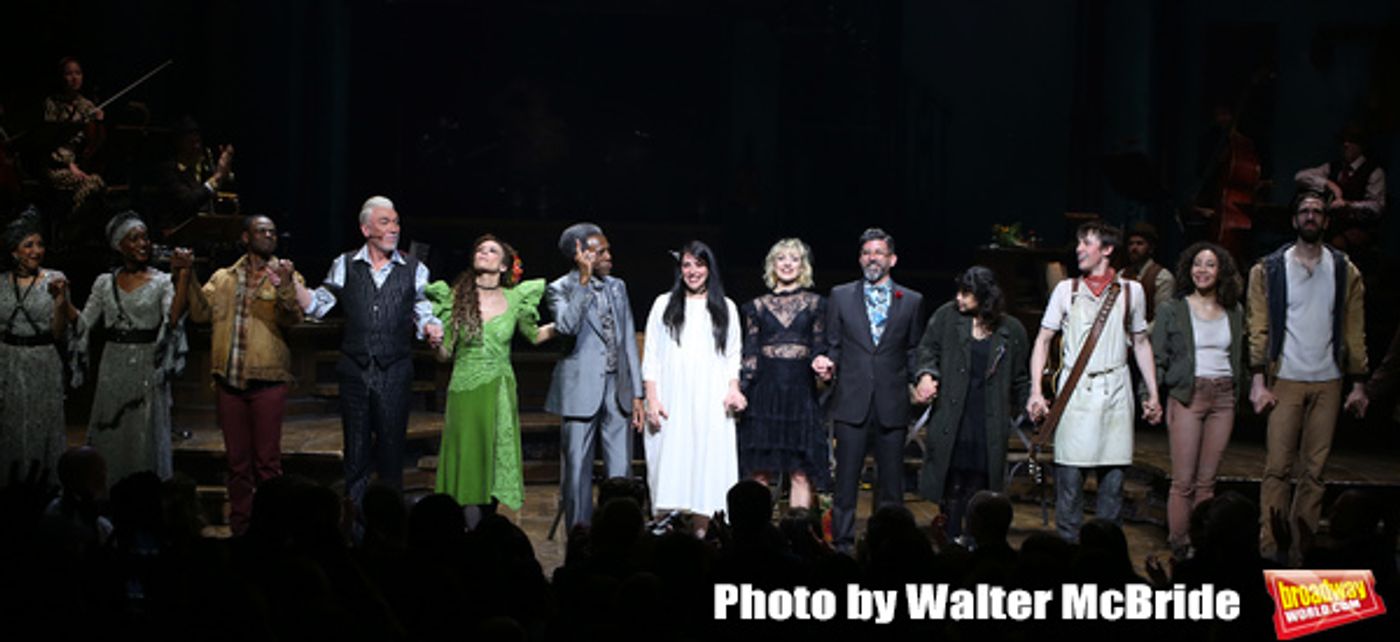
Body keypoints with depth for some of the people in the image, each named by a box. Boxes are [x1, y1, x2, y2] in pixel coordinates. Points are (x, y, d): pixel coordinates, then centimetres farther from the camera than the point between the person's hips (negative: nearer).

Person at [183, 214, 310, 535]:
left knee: (267, 459, -1)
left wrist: (284, 287, -32)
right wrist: (189, 278, -9)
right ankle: (239, 528, 17)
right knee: (237, 460, 9)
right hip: (229, 381, 3)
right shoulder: (223, 278, 13)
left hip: (267, 380, -3)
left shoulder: (286, 276, 3)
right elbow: (200, 312, 2)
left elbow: (292, 318, -14)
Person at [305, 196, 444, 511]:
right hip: (355, 369, 1)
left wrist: (431, 328, -18)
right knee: (356, 450, 5)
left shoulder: (414, 270, 5)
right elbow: (317, 306, 5)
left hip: (395, 371, 0)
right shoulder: (345, 266, 6)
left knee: (392, 448, 3)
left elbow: (423, 311, 4)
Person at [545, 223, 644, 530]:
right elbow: (567, 326, -24)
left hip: (617, 390, 5)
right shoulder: (562, 289, -3)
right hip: (582, 392, -4)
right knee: (578, 472, 1)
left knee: (621, 474, 4)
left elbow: (629, 341, 14)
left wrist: (637, 394, 10)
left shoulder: (618, 287, 12)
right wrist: (584, 280, -22)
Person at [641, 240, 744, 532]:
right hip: (671, 402, -1)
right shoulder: (664, 305, 10)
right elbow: (651, 357, 7)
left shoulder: (725, 308, 13)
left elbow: (733, 356, 13)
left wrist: (733, 389, -5)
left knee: (707, 468, -5)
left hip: (711, 404, 1)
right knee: (670, 469, -7)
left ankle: (701, 534, -3)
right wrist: (652, 399, -3)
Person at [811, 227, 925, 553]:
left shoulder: (911, 301, 10)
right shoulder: (840, 297, 10)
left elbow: (914, 352, 13)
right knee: (846, 479, -3)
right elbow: (833, 346, 11)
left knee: (892, 480, 4)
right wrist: (827, 364, -9)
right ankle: (843, 544, 2)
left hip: (893, 404, 1)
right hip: (852, 402, 0)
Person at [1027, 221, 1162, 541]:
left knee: (1113, 475, 1)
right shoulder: (1066, 290, 6)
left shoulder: (1131, 291, 8)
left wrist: (1153, 395, 12)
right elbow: (1043, 340, 7)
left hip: (1114, 391, 1)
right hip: (1075, 391, -1)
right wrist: (1036, 391, -2)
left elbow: (1141, 344, 15)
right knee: (1070, 474, -4)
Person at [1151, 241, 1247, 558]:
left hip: (1224, 398, 3)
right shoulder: (1172, 309, 3)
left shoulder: (1234, 312, 13)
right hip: (1187, 396, -3)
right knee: (1184, 481, -6)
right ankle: (1179, 546, -1)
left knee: (1207, 481, 4)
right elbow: (1156, 357, 2)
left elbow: (1240, 358, 20)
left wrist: (1242, 391, 11)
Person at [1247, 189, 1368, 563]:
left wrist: (1358, 384, 4)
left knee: (1315, 470, 2)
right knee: (1278, 468, -7)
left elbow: (1355, 333, 9)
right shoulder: (1269, 270, 4)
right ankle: (1270, 547, -6)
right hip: (1285, 381, -2)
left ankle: (1302, 550, 5)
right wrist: (1258, 381, -8)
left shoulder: (1345, 272, 9)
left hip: (1327, 382, 2)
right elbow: (1259, 329, 0)